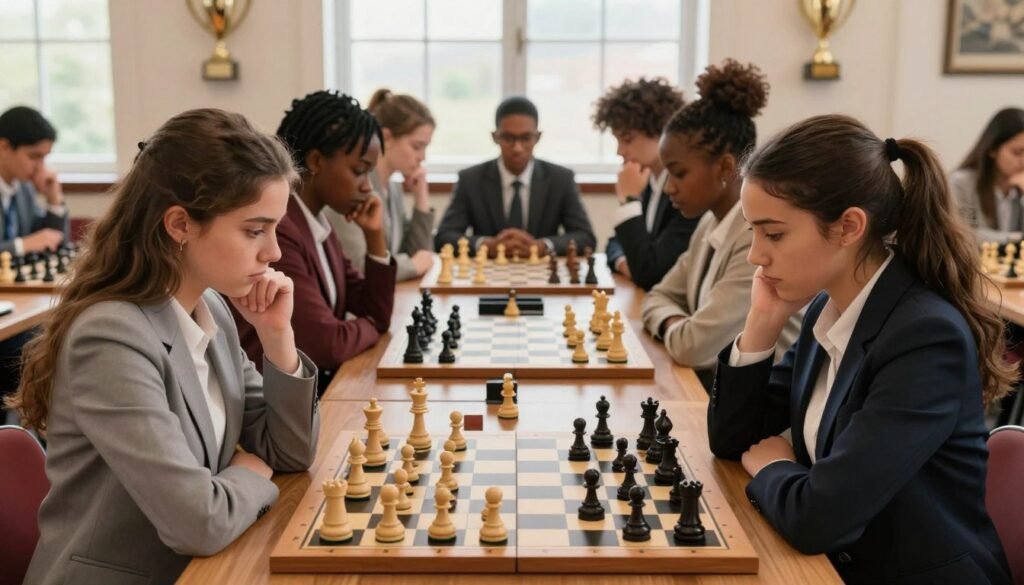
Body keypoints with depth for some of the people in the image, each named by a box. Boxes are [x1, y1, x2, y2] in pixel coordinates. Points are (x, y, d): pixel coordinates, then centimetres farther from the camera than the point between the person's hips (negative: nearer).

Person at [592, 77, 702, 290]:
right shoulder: (651, 181, 5)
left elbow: (647, 274, -22)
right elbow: (618, 242, 15)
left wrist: (629, 199, -16)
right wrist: (623, 262, -7)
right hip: (641, 296, 6)